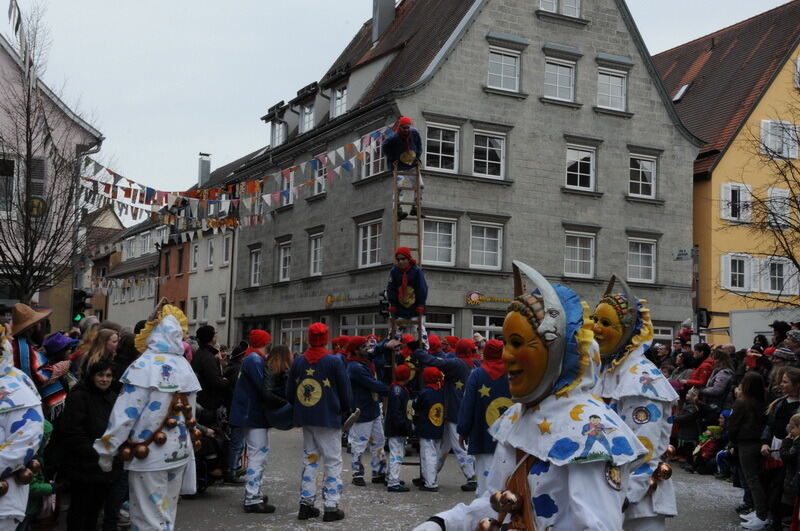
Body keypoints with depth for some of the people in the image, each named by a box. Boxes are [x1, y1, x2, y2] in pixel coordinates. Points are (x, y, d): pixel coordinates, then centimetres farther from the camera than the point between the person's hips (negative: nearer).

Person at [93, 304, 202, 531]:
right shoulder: (185, 367, 2)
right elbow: (189, 412, 7)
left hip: (149, 454, -6)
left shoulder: (144, 367, -15)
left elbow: (125, 413, -16)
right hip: (180, 451, 6)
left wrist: (106, 450, -9)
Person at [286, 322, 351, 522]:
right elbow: (345, 392, -5)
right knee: (333, 462, 2)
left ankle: (306, 503, 16)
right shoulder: (334, 361, -11)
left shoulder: (298, 361, 3)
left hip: (306, 418, 5)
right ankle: (331, 507, 0)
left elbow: (289, 392, 10)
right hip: (329, 418, -5)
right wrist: (344, 409, 13)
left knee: (310, 459, 15)